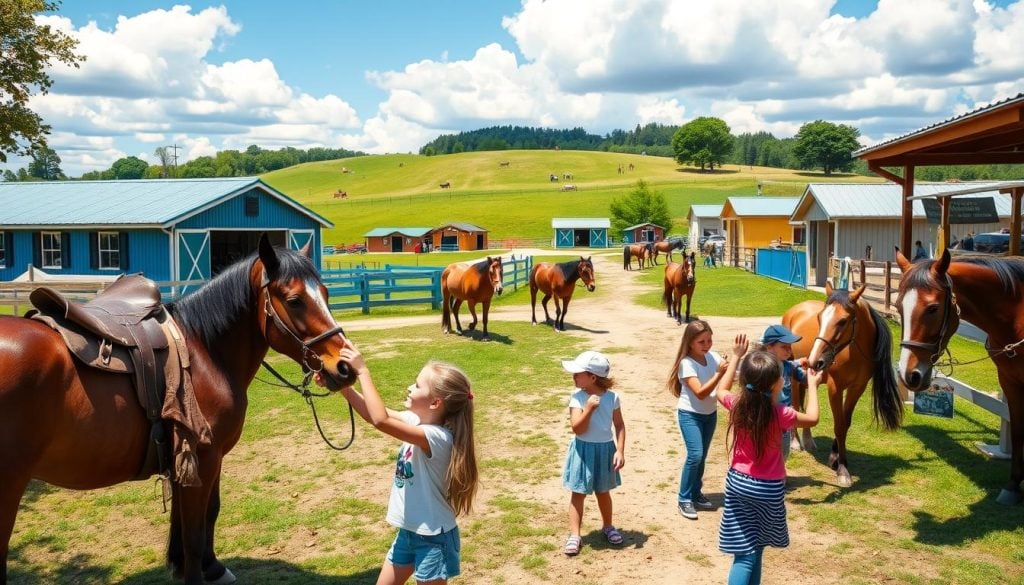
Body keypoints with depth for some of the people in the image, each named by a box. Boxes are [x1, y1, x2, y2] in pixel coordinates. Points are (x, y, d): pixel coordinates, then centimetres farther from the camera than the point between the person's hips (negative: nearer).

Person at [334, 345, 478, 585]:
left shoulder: (437, 437, -30)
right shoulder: (416, 419, -4)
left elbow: (380, 420, -40)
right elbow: (372, 413, 1)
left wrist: (362, 371, -34)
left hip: (433, 538, -8)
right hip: (409, 531, 8)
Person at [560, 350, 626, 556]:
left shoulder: (612, 397, -9)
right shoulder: (577, 397, -13)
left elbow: (619, 425, -3)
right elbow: (577, 429, -18)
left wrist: (620, 451, -9)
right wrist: (589, 408, -28)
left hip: (605, 450, 2)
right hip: (583, 450, -1)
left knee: (603, 492, 18)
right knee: (578, 493, 3)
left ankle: (607, 527, 40)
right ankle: (574, 535, 10)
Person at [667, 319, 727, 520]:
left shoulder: (713, 357, -3)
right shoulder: (686, 363, -20)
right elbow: (700, 393, -27)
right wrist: (719, 373, -33)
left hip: (710, 414, 6)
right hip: (690, 414, -6)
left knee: (702, 457, 14)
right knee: (695, 455, -16)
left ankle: (696, 494, 29)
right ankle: (684, 499, -4)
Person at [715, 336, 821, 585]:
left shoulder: (736, 405, -9)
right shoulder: (779, 414, -18)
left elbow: (721, 390, 16)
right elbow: (812, 419, 2)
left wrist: (736, 356, 19)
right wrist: (812, 384, 14)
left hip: (738, 482, 3)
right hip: (768, 489, -3)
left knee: (746, 551, 6)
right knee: (755, 548, 12)